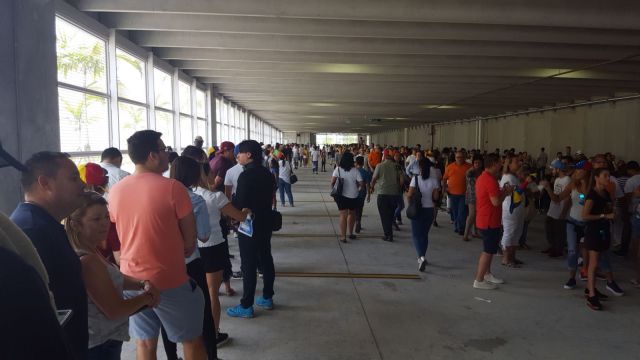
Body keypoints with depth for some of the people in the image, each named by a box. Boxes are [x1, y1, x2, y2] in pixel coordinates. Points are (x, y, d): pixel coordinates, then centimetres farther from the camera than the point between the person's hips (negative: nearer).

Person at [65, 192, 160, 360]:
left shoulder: (90, 252, 2)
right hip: (100, 346, -9)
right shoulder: (87, 261, -27)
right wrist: (147, 297, -10)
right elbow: (115, 311, -25)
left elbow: (115, 278, 13)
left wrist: (143, 284, -6)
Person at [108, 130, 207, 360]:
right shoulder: (173, 188, -17)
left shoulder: (115, 191, -1)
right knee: (192, 340, 14)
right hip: (170, 280, -5)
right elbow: (190, 242, -12)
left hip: (131, 279, 5)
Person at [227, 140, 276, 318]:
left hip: (249, 225, -8)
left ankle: (246, 306, 7)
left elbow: (239, 203, -18)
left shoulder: (246, 175, -19)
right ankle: (267, 298, 27)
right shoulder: (267, 173, 6)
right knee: (266, 259, 15)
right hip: (265, 222, 8)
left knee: (248, 265, -1)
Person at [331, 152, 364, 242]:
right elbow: (361, 184, -9)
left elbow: (332, 181, -11)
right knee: (352, 214, 19)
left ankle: (343, 236, -5)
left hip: (341, 195, 0)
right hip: (353, 196, 0)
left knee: (343, 215, 1)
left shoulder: (338, 169, -6)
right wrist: (357, 186, 12)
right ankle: (351, 233, 30)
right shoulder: (355, 170, -8)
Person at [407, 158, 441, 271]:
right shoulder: (434, 181, -4)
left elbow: (410, 195, -13)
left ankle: (421, 257, -18)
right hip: (429, 210, 3)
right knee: (424, 234, 18)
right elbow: (435, 197, -3)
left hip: (417, 210, -3)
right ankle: (421, 257, 27)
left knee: (416, 234, 2)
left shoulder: (415, 179, -12)